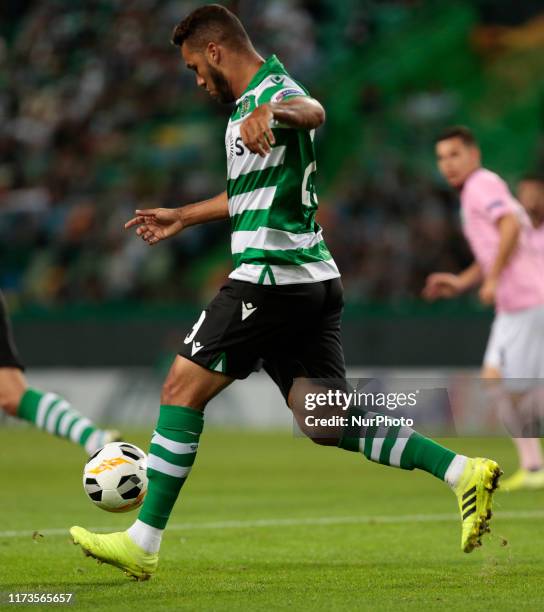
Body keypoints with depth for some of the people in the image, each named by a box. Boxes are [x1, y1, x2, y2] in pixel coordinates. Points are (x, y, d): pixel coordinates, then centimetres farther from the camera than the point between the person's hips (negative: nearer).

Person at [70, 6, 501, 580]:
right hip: (313, 281, 10)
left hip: (271, 276, -10)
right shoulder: (254, 99, 22)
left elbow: (311, 110, -36)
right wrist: (182, 217, 47)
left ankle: (142, 543, -1)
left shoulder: (271, 89, -10)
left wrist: (272, 112, -58)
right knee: (325, 425, 4)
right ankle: (462, 472, -4)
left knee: (181, 389, -4)